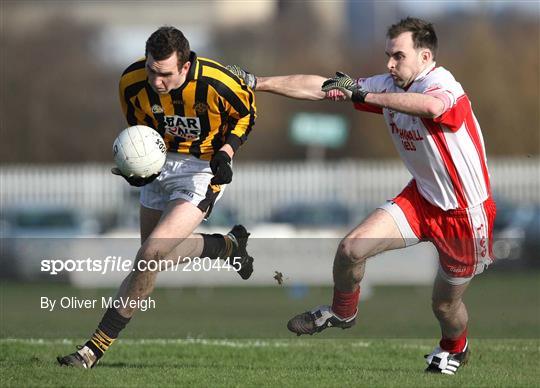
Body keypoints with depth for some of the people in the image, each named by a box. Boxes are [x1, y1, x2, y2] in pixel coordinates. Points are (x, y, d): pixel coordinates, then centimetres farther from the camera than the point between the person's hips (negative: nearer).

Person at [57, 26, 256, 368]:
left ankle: (98, 346, -13)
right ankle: (230, 246, 48)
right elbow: (140, 128, 3)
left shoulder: (216, 83, -28)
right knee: (157, 256, 20)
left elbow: (246, 112, -6)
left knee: (152, 254, -20)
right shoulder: (133, 83, -17)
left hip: (204, 169, -6)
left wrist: (226, 154, -19)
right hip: (162, 162, 6)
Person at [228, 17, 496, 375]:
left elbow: (432, 107, -54)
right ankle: (342, 313, 18)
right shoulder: (390, 86, -5)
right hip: (422, 197, 6)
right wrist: (257, 83, -3)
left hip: (465, 213, -6)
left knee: (446, 303, 12)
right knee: (352, 248, -12)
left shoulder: (442, 84, -27)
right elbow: (319, 87, -2)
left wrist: (363, 94, -46)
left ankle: (455, 349, 47)